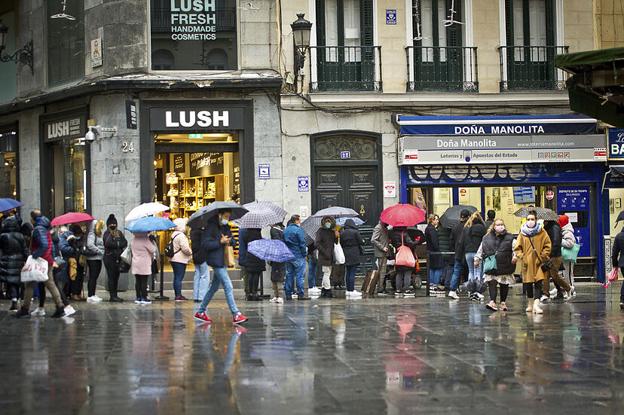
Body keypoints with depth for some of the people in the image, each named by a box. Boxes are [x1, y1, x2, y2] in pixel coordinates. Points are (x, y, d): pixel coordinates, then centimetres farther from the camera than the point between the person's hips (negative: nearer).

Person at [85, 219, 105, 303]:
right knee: (92, 277, -7)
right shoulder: (91, 235, -10)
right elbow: (90, 245, -24)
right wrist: (100, 251, -19)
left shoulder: (98, 235, 18)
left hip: (98, 259, 9)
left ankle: (93, 295, 18)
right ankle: (90, 296, -5)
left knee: (95, 277, 12)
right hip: (93, 258, -9)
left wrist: (102, 253, 2)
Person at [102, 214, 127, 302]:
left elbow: (125, 243, 4)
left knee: (116, 277, 9)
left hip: (118, 258, 6)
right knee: (111, 277, -6)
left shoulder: (119, 233, 13)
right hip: (109, 258, -6)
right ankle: (112, 296, -6)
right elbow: (108, 243, -21)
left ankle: (115, 295, 14)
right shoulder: (107, 233, -4)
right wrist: (118, 244, -13)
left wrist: (115, 244, -10)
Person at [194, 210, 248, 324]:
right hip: (215, 260, -9)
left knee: (214, 287, 16)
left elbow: (232, 242, 11)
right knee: (228, 287, -11)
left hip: (221, 260, 9)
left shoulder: (225, 227, 13)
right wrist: (220, 242, -21)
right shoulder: (211, 227, -12)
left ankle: (200, 312, 26)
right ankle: (236, 315, -11)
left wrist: (229, 240, -12)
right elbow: (205, 244, -17)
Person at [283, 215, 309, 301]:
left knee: (289, 274, 10)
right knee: (300, 275, -4)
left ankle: (288, 294, 10)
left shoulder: (285, 230, 11)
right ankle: (300, 294, -5)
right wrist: (304, 253, -4)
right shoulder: (298, 230, -12)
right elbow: (302, 243, -13)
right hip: (298, 255, -7)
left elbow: (283, 242, 15)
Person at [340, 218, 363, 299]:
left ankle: (348, 290, 14)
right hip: (354, 255, -5)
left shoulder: (342, 233, 3)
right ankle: (352, 290, -5)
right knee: (353, 272, -4)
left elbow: (341, 244, 6)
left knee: (348, 272, 11)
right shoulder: (355, 232, -9)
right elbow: (360, 242, -5)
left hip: (346, 255, 5)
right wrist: (361, 252, 10)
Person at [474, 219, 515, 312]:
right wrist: (477, 259, 12)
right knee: (491, 283, -10)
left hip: (505, 266, -1)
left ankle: (503, 302, 18)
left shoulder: (509, 238, 2)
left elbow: (514, 249, -3)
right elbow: (480, 250, 15)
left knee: (504, 285, 6)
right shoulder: (487, 238, 7)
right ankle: (492, 302, -15)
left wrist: (515, 257, -18)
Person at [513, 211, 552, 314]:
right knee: (528, 284, 8)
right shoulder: (522, 233, 4)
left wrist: (542, 257, -7)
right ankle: (530, 304, 25)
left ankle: (536, 304, -17)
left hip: (538, 262, -2)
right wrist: (521, 256, -7)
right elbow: (518, 247, 8)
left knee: (539, 283, -11)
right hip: (527, 262, 2)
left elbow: (547, 246, 2)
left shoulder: (541, 232, 0)